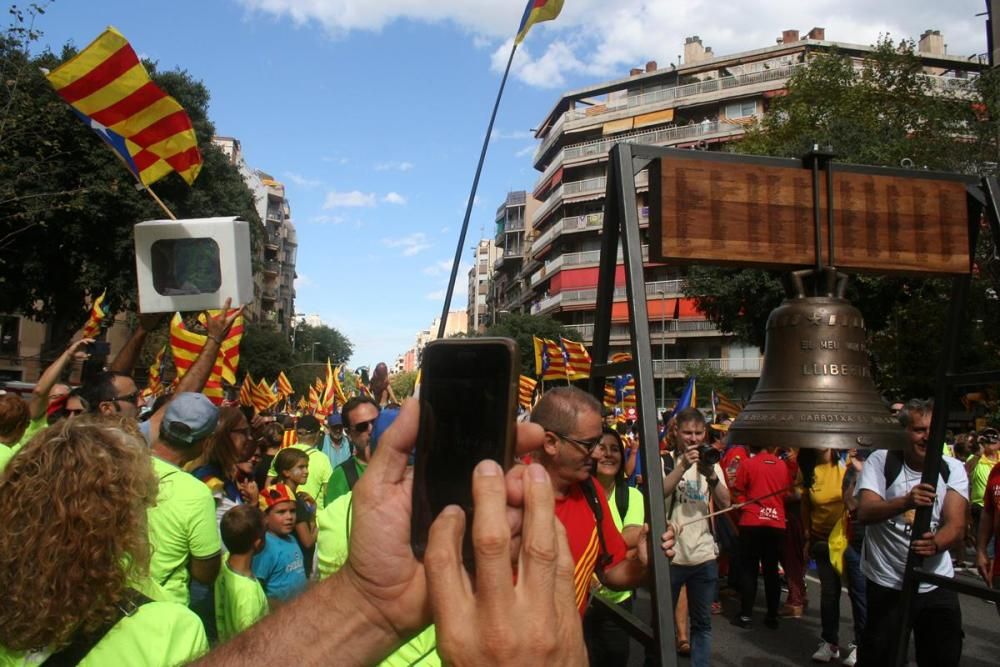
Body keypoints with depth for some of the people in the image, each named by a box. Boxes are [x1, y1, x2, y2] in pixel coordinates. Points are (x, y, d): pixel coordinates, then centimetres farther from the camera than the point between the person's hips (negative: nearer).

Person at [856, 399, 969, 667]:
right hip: (886, 584, -3)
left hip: (938, 585, 3)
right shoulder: (880, 461, -9)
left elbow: (956, 525, -13)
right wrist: (906, 501, -39)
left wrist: (935, 544, -36)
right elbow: (864, 512, -21)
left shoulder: (953, 470, -1)